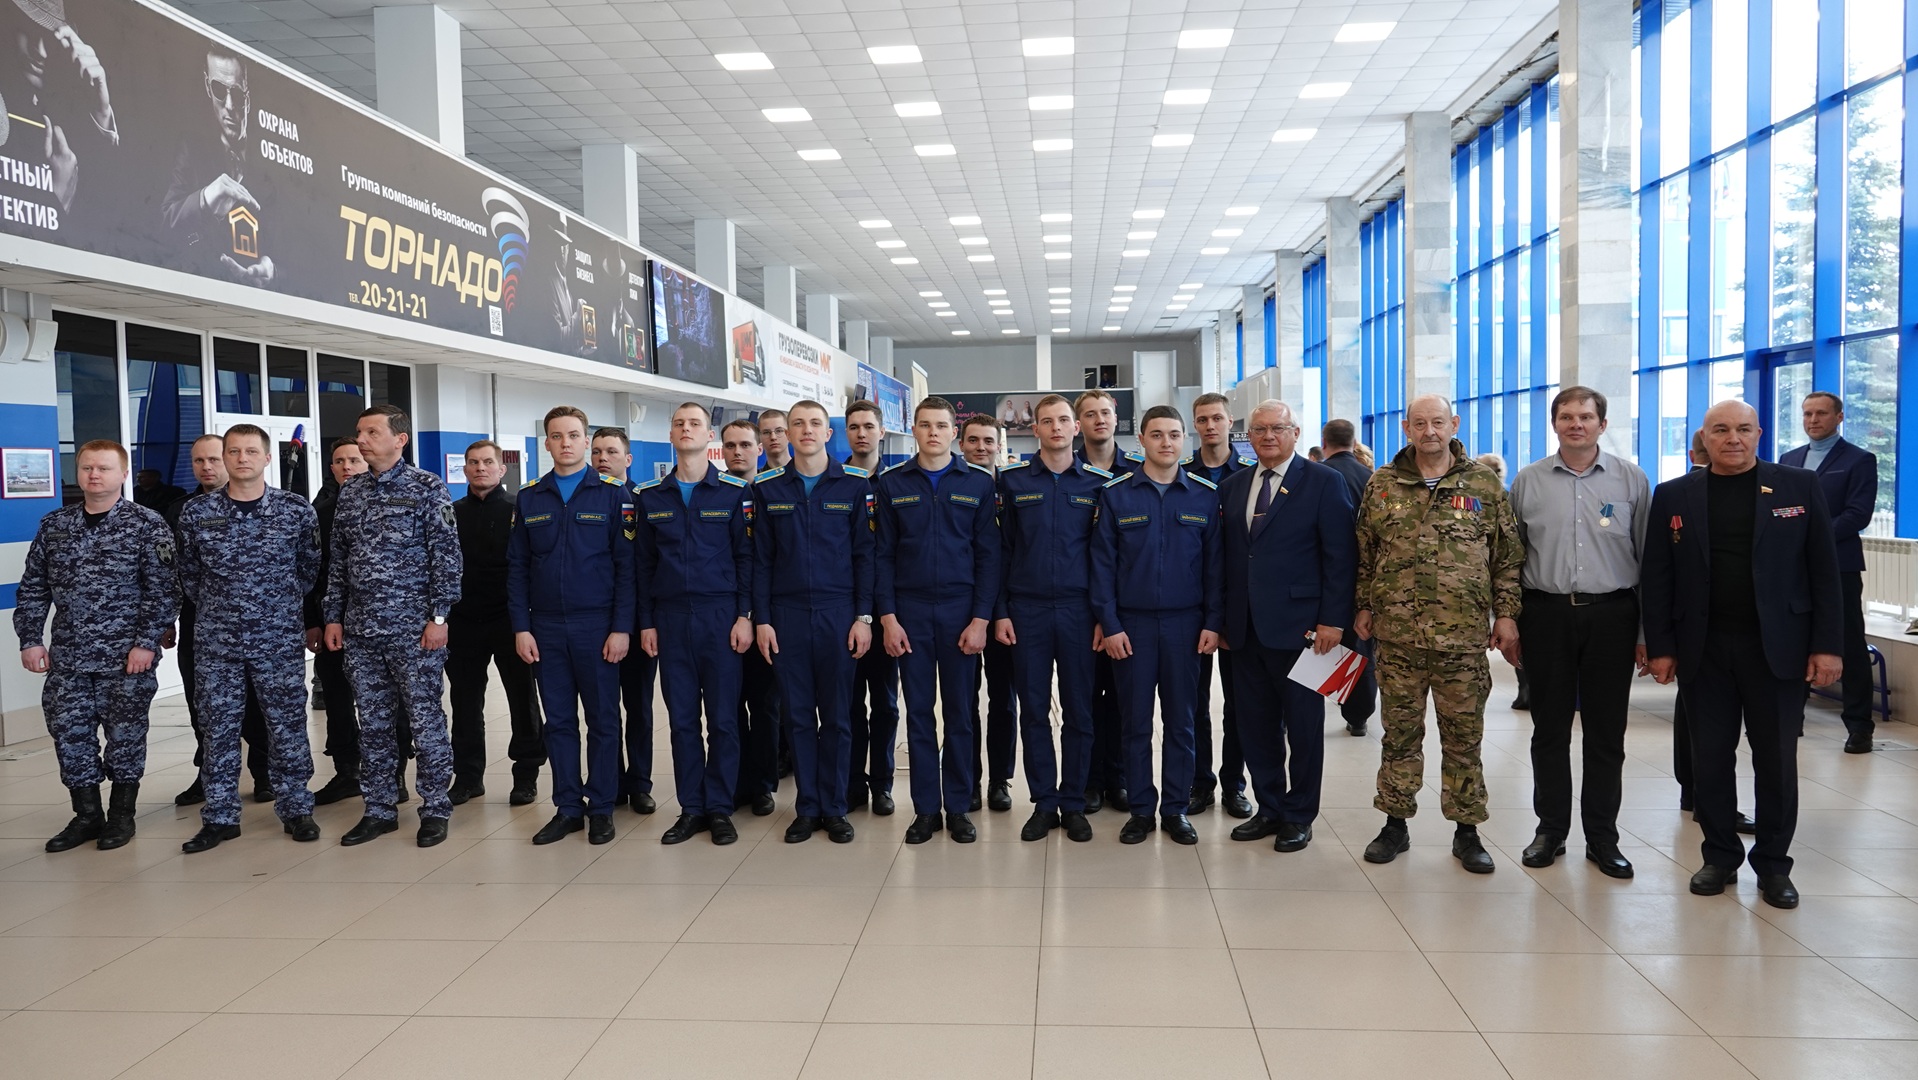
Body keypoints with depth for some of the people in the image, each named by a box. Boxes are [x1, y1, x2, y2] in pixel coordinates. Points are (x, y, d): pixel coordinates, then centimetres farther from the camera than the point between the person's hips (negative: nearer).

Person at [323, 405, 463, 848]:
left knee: (425, 720, 0)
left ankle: (435, 809, 11)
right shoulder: (350, 492, 11)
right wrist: (333, 616, 10)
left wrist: (439, 616, -13)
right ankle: (379, 810, 21)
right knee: (373, 724, 11)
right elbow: (338, 560, 14)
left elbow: (446, 556, -8)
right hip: (360, 629, 5)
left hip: (414, 628, -5)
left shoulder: (428, 488, -5)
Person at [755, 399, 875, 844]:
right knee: (798, 716, 6)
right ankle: (806, 808, 16)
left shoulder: (855, 485, 3)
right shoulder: (768, 489, 7)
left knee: (837, 717, 4)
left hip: (839, 613, -1)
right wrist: (761, 619, 0)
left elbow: (864, 553, 1)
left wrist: (864, 616, -5)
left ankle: (834, 808, 15)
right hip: (787, 615, 1)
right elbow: (761, 559, 6)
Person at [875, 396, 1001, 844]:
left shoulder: (978, 483, 3)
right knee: (919, 711, 5)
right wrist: (887, 617, -5)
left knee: (959, 713, 5)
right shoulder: (892, 483, 5)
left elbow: (988, 555, 0)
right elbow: (884, 555, 4)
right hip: (910, 610, 1)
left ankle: (958, 807, 16)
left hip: (961, 610, 0)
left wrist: (980, 619, -7)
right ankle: (925, 808, 14)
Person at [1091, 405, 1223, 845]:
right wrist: (1109, 624, -7)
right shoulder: (1115, 495, 0)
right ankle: (1140, 809, 17)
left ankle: (1176, 809, 19)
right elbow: (1103, 563, -1)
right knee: (1135, 721, 6)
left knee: (1180, 720, 8)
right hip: (1131, 624, -1)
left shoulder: (1205, 496, 3)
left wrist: (1213, 622, -3)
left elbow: (1214, 563, 3)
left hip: (1185, 624, 1)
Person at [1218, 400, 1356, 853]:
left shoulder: (1324, 483, -3)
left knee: (1304, 726, 5)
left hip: (1299, 625, -5)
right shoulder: (1232, 486, 12)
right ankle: (1270, 808, 24)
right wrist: (1222, 618, 8)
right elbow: (1226, 556, 12)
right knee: (1256, 725, 11)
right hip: (1245, 628, 5)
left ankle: (1299, 816, 18)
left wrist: (1334, 619, -13)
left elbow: (1341, 557, -7)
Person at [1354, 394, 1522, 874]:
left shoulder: (1485, 483, 4)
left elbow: (1508, 555, 6)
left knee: (1464, 736, 6)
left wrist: (1506, 614, 1)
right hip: (1397, 635, 1)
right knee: (1399, 732, 9)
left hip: (1463, 636, -1)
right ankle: (1395, 823, 21)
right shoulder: (1381, 484, 6)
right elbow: (1364, 553, 11)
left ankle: (1466, 831, 18)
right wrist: (1364, 606, 7)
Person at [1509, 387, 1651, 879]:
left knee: (1606, 733, 6)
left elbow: (1648, 557, 4)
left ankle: (1602, 837, 18)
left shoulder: (1631, 479, 3)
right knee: (1549, 728, 8)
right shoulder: (1528, 481, 5)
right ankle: (1550, 829, 21)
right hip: (1546, 613, 1)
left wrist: (1648, 632, 2)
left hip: (1610, 616, 0)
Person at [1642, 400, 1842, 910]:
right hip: (1702, 649, 1)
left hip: (1777, 646, -1)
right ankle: (1720, 856, 20)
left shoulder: (1799, 486, 3)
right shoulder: (1674, 496, 4)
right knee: (1711, 756, 7)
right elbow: (1657, 578, 3)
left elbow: (1824, 571, 1)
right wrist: (1660, 648, -2)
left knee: (1776, 758, 6)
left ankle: (1773, 864, 19)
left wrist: (1827, 645, -5)